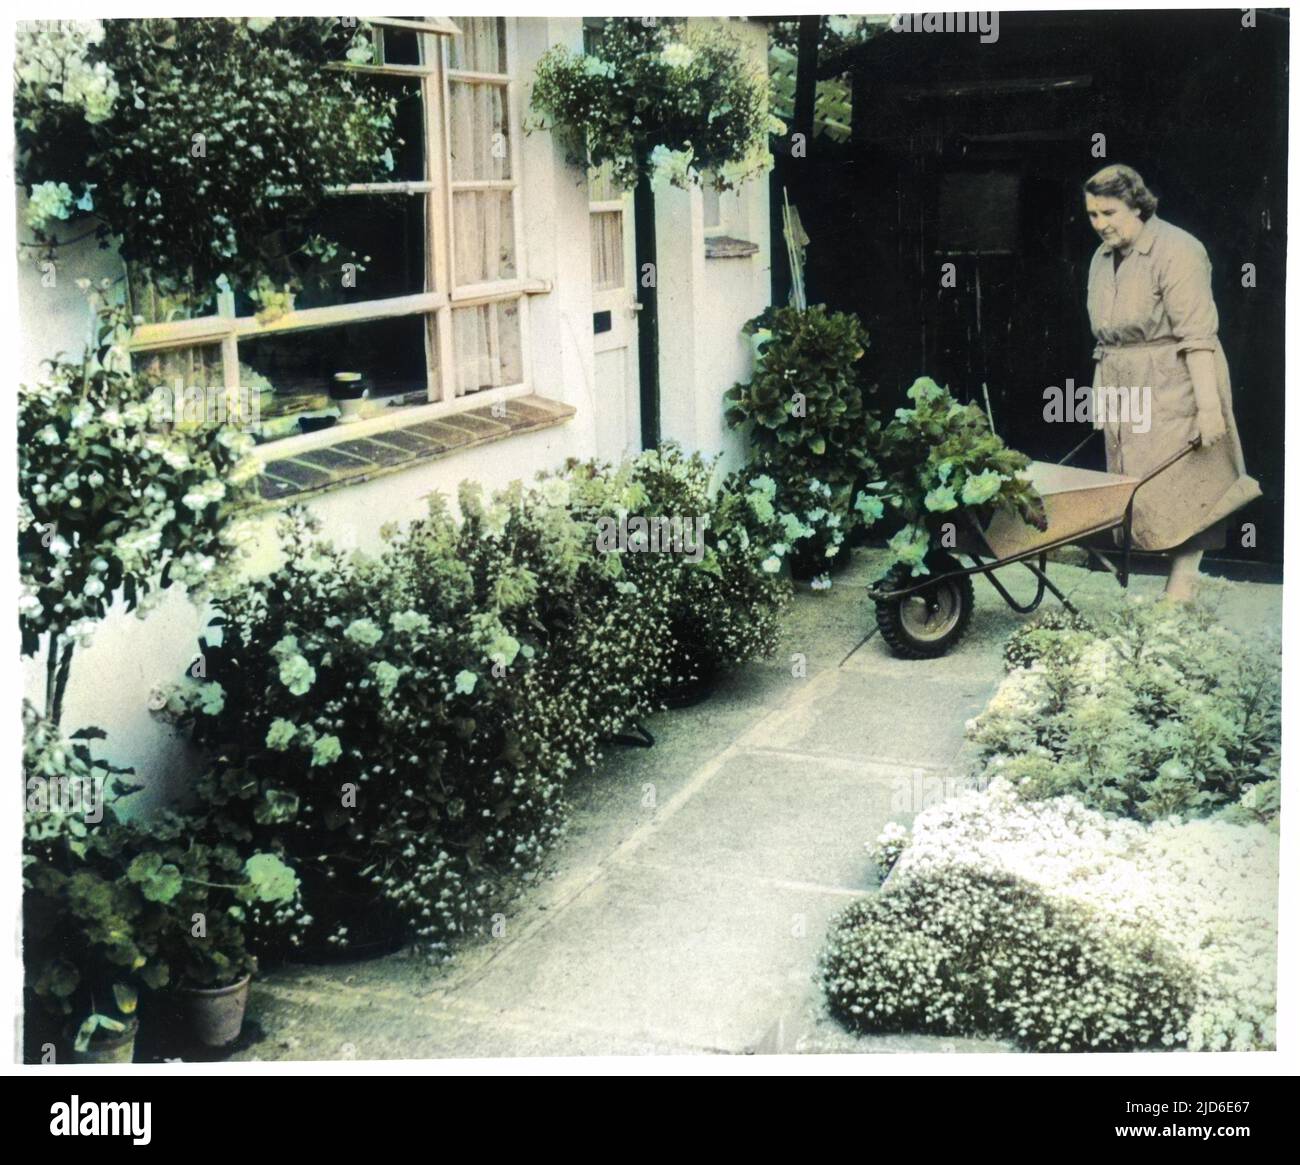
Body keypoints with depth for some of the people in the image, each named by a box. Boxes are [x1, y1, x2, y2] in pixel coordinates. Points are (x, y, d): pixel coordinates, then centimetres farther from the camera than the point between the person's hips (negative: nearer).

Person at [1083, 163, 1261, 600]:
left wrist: (1209, 404, -23)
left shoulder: (1175, 251, -12)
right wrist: (1101, 397, 15)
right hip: (1127, 397, 8)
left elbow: (1197, 335, -18)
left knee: (1182, 487, -6)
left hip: (1175, 390, -8)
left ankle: (1181, 589, -3)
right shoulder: (1102, 259, 13)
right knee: (1141, 489, 5)